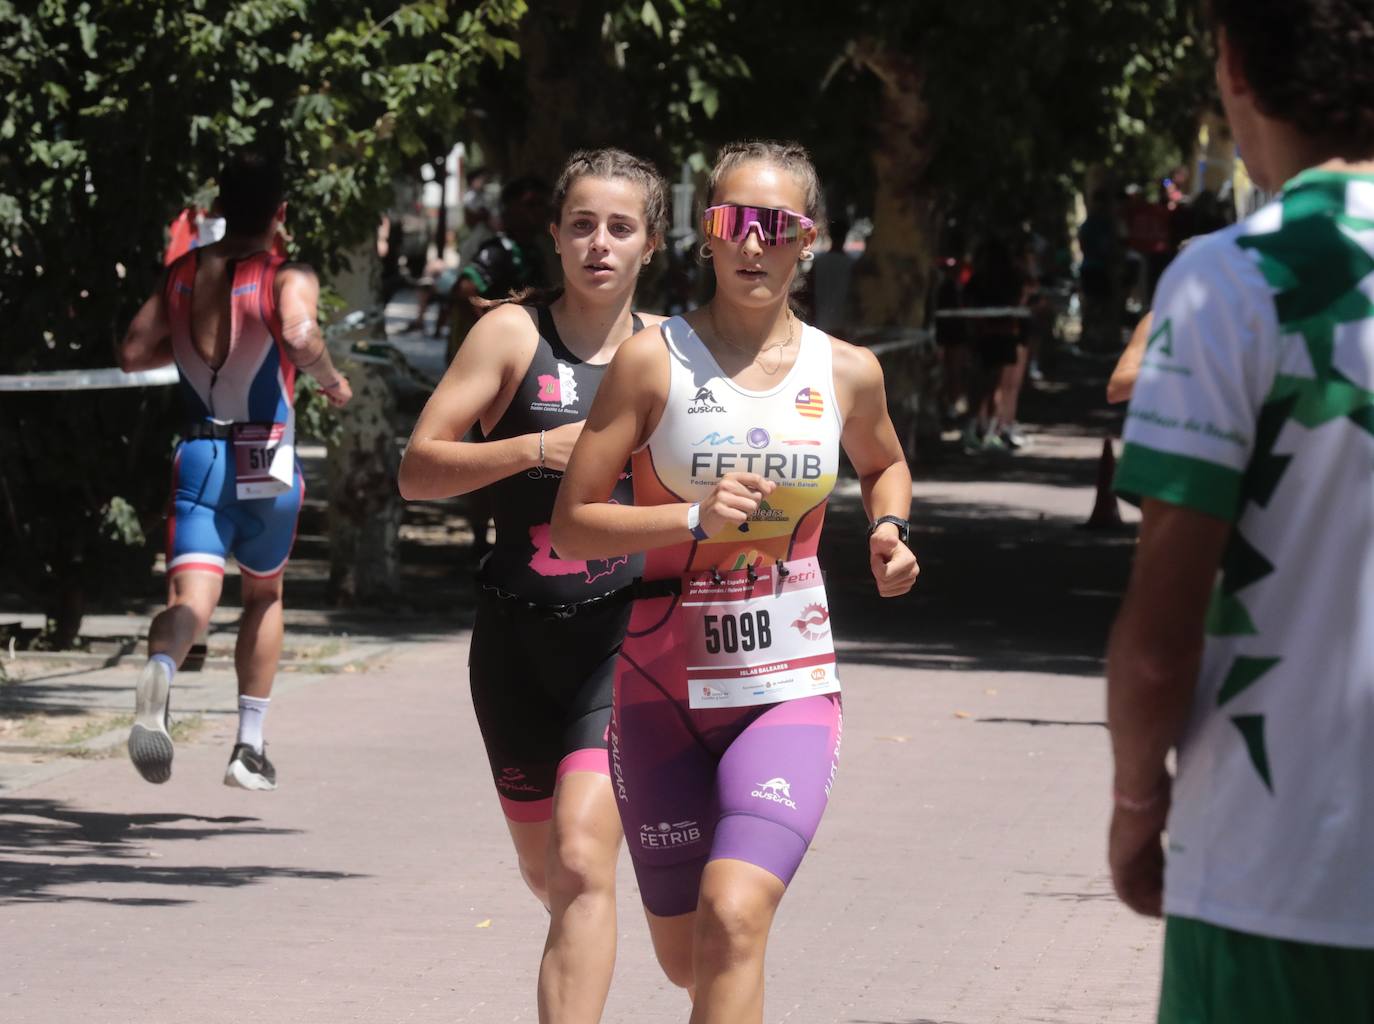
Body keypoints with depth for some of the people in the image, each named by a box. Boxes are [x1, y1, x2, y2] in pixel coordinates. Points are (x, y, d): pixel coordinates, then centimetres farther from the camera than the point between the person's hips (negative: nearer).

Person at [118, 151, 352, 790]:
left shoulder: (183, 275, 7)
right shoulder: (288, 278, -7)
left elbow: (133, 353, 8)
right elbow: (300, 337, -27)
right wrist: (331, 379, -8)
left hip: (197, 455, 2)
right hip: (266, 462, -2)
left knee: (192, 599, -9)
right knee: (264, 595, 22)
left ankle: (160, 671, -46)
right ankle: (250, 749, 26)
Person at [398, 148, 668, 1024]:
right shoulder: (513, 335, -3)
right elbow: (418, 469, -8)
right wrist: (535, 448, -20)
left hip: (624, 634, -1)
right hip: (518, 636, 1)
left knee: (584, 860, -18)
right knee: (545, 869, 16)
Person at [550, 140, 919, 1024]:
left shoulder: (846, 374, 3)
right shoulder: (655, 361, -5)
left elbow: (886, 465, 27)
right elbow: (573, 525, -6)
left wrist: (890, 530, 5)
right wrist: (694, 519, -20)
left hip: (791, 686, 0)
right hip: (664, 685, 0)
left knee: (735, 917, -23)